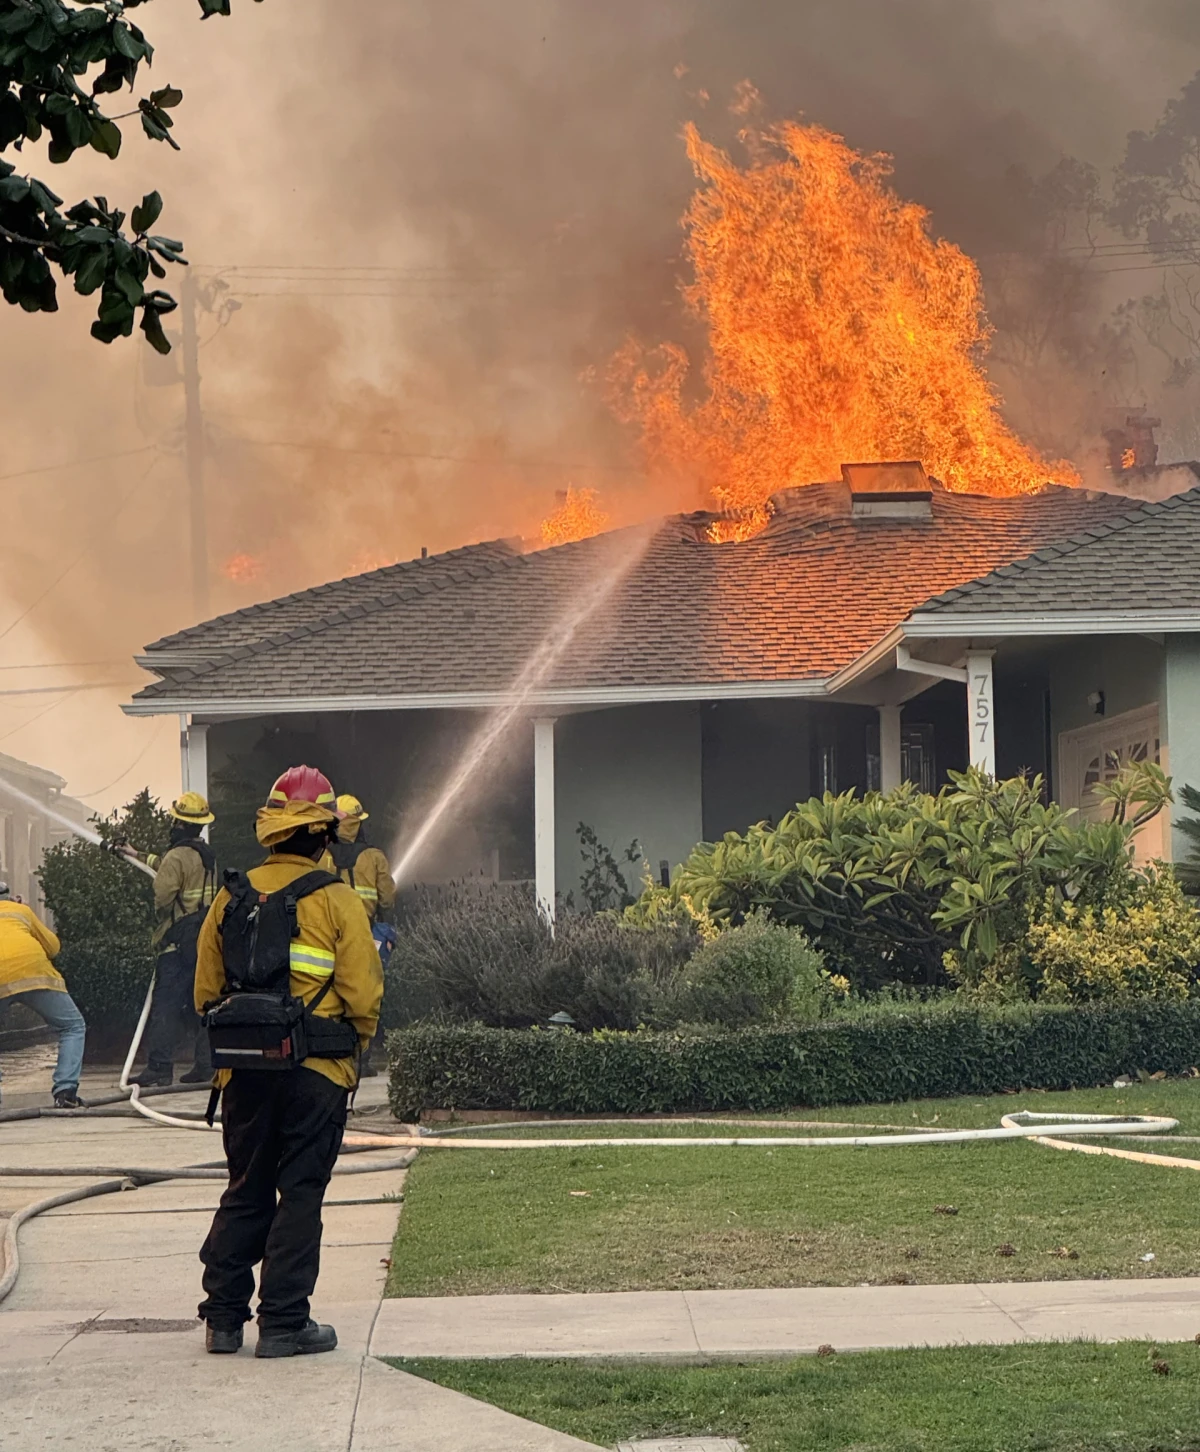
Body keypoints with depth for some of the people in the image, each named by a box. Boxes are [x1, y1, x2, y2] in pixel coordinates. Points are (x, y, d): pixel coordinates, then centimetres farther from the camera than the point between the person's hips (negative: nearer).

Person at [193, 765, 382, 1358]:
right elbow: (363, 996, -10)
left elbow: (206, 992, 7)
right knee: (300, 1195, 3)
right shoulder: (338, 902, -10)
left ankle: (223, 1316, 15)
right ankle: (284, 1323, 3)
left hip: (244, 1071, 4)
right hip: (316, 1073, -4)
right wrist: (355, 1046, 8)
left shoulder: (231, 898, 2)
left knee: (245, 1192, 15)